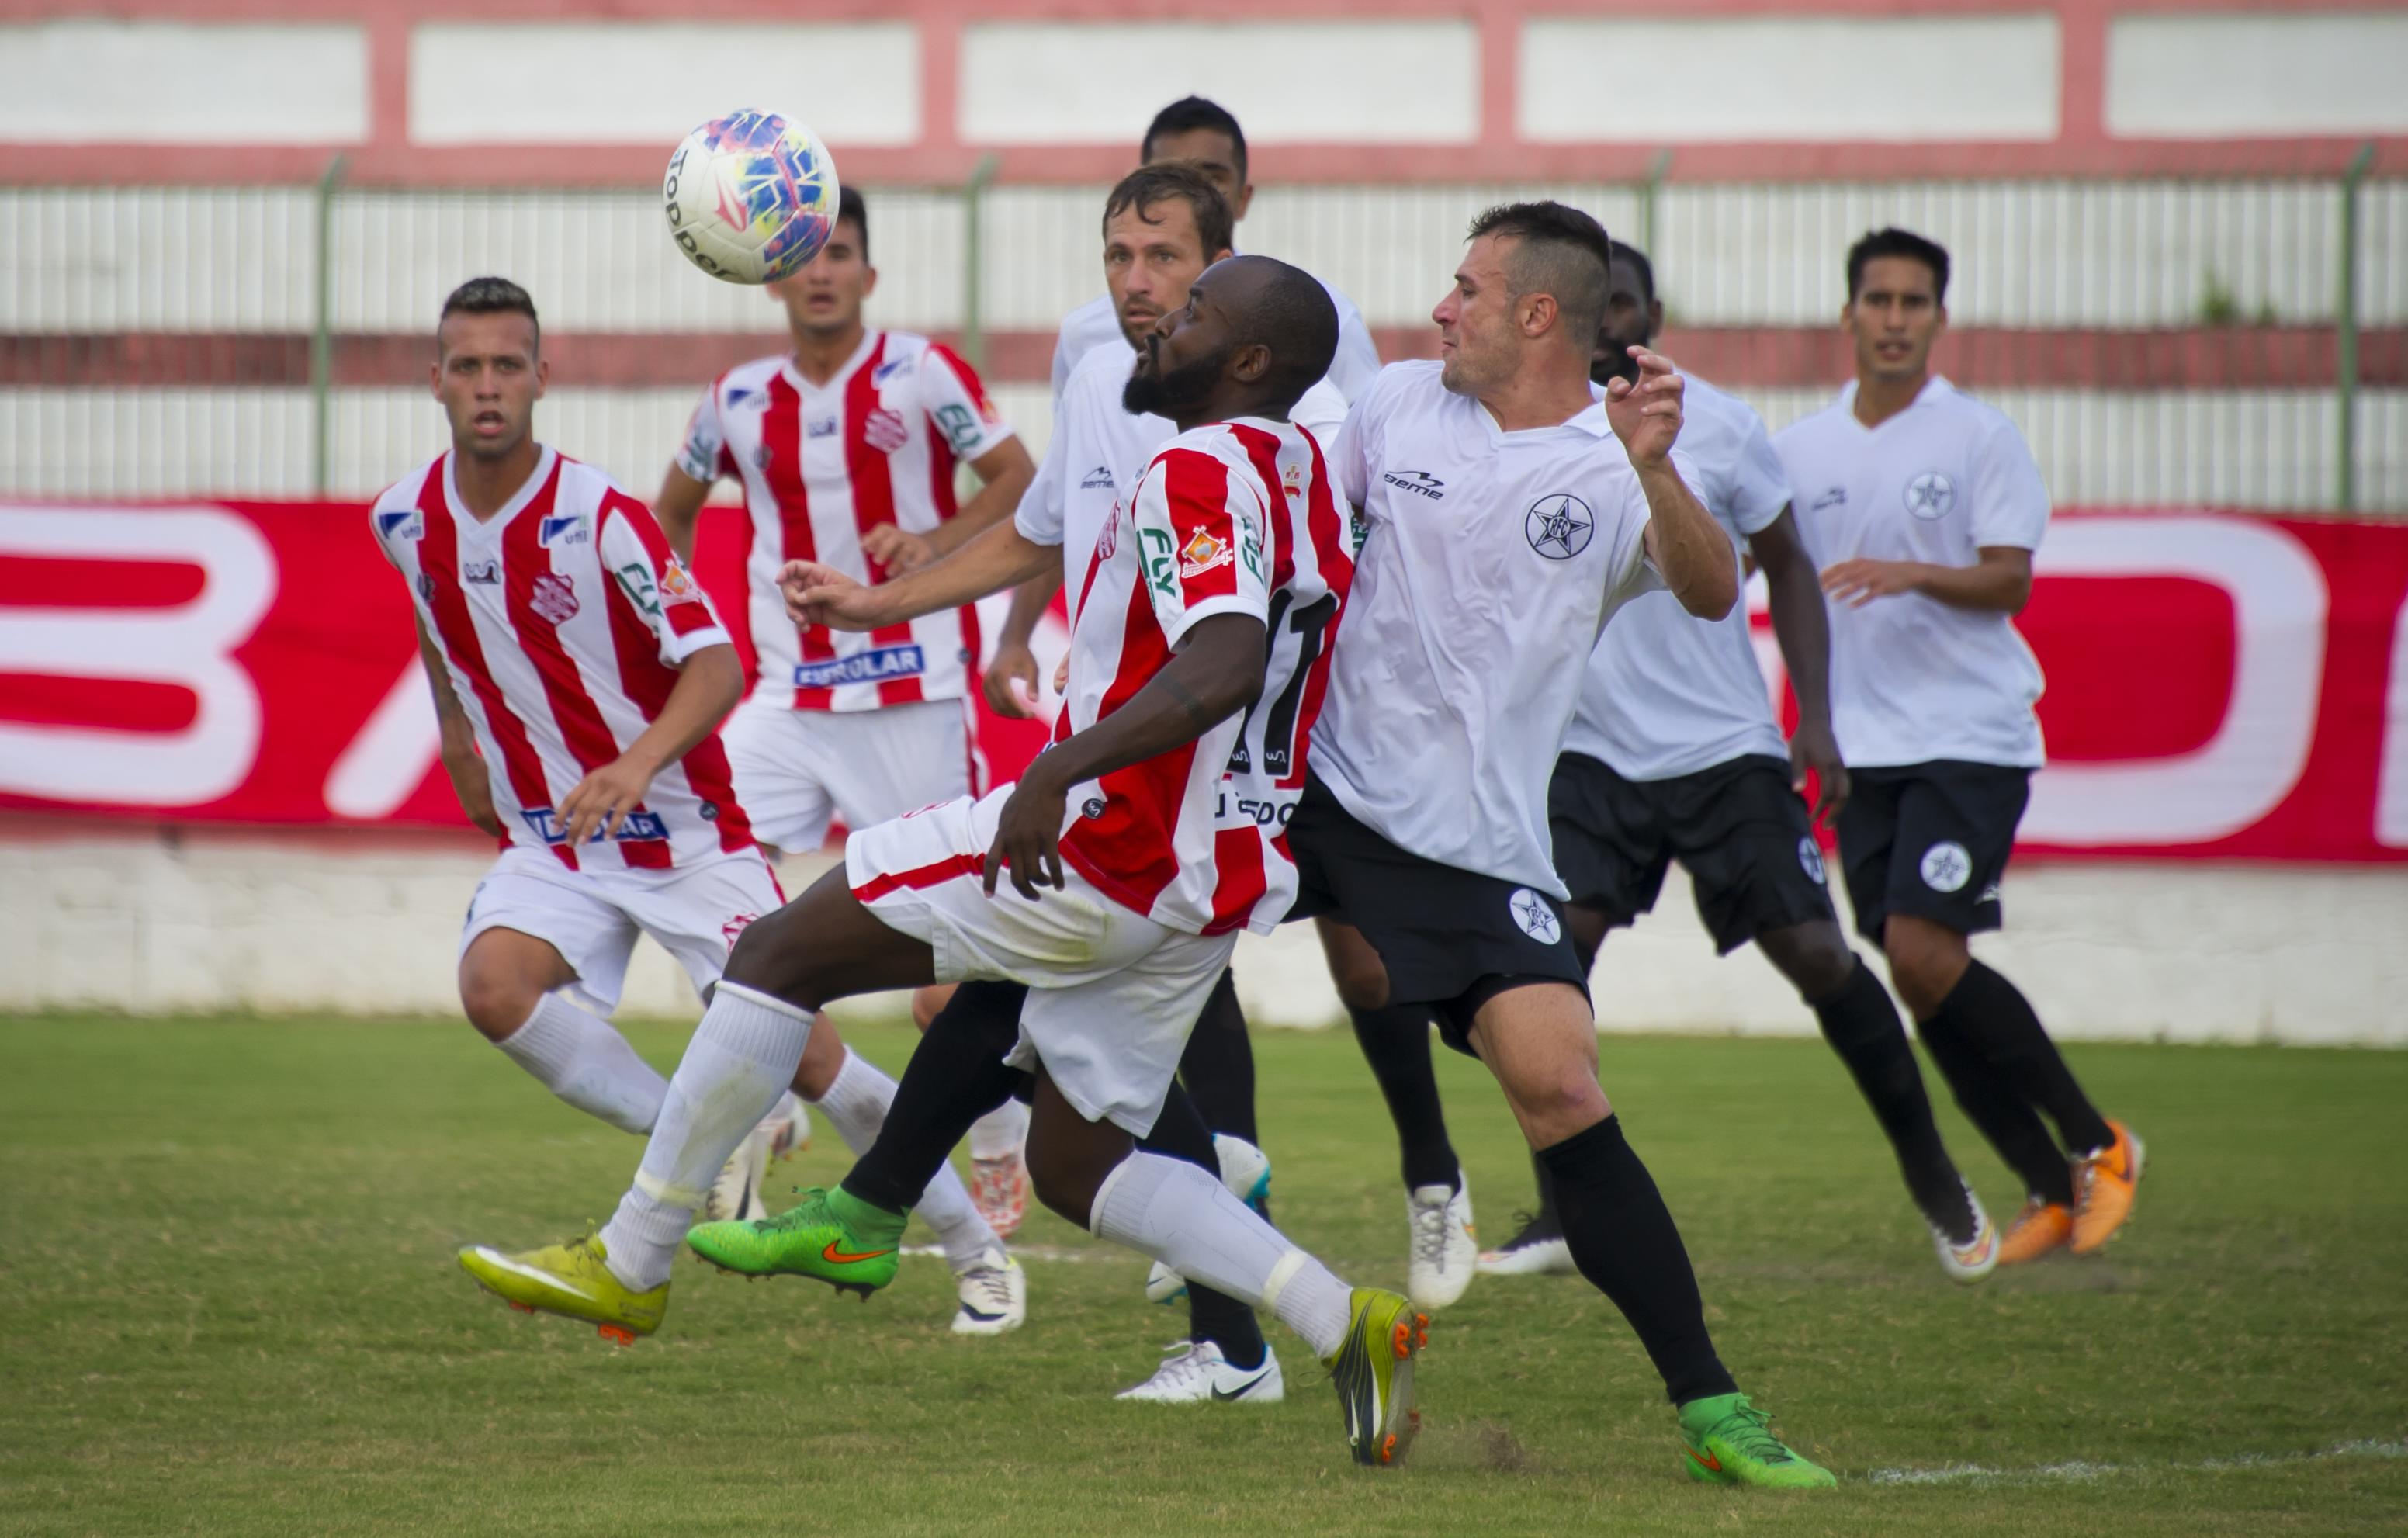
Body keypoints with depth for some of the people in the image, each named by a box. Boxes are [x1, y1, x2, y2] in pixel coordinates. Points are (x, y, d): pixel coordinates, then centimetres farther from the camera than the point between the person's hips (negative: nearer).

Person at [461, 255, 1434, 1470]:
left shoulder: (1200, 474, -15)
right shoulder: (1298, 471, 13)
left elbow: (1225, 660, -32)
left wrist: (1063, 768, -40)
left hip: (1103, 856, -9)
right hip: (1215, 888, 9)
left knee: (782, 953, 2)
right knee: (1074, 1166, 16)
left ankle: (629, 1261, 6)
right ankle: (1345, 1324, 0)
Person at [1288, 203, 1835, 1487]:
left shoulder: (1615, 469, -7)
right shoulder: (1399, 404, 4)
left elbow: (1710, 595, -25)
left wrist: (1653, 470, -40)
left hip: (1472, 840, -4)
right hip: (1315, 775, 4)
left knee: (1560, 1090, -16)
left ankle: (1707, 1409, -11)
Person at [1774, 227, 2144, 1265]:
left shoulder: (1980, 438, -2)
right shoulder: (1800, 450, 10)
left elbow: (2008, 579, -9)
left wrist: (1914, 574, -25)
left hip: (1970, 736, -5)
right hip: (1862, 748, 5)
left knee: (1924, 952, -17)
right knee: (1913, 975, -1)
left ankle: (2098, 1144, -2)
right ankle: (2052, 1191, 10)